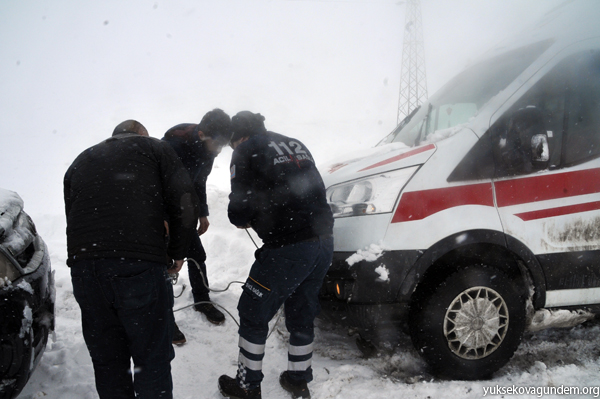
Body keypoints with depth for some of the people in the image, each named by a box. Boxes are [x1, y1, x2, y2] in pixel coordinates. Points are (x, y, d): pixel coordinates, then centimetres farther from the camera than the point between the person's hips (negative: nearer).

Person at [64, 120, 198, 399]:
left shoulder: (80, 162, 28)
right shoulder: (153, 148, 13)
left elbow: (72, 217, 21)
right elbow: (185, 207, 0)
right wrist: (177, 252, 11)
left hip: (83, 269, 5)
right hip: (140, 267, -4)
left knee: (107, 361, 17)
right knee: (153, 359, 8)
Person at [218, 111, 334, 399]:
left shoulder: (246, 151, 0)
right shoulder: (295, 144, 20)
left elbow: (239, 210, -8)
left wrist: (244, 220, 16)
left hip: (288, 249, -7)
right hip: (323, 244, 7)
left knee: (253, 315, 12)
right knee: (301, 316, 22)